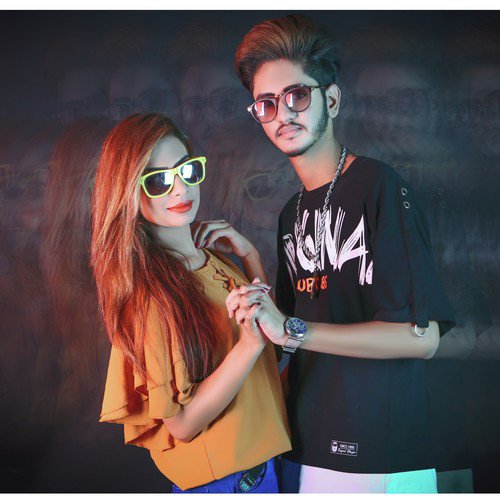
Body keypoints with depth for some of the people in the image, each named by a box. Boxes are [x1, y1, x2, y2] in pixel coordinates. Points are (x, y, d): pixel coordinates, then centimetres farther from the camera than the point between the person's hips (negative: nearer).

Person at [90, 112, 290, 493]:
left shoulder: (212, 259, 0)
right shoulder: (151, 293, -22)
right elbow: (182, 424, -21)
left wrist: (249, 255, 0)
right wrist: (249, 344, -31)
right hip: (221, 479, -7)